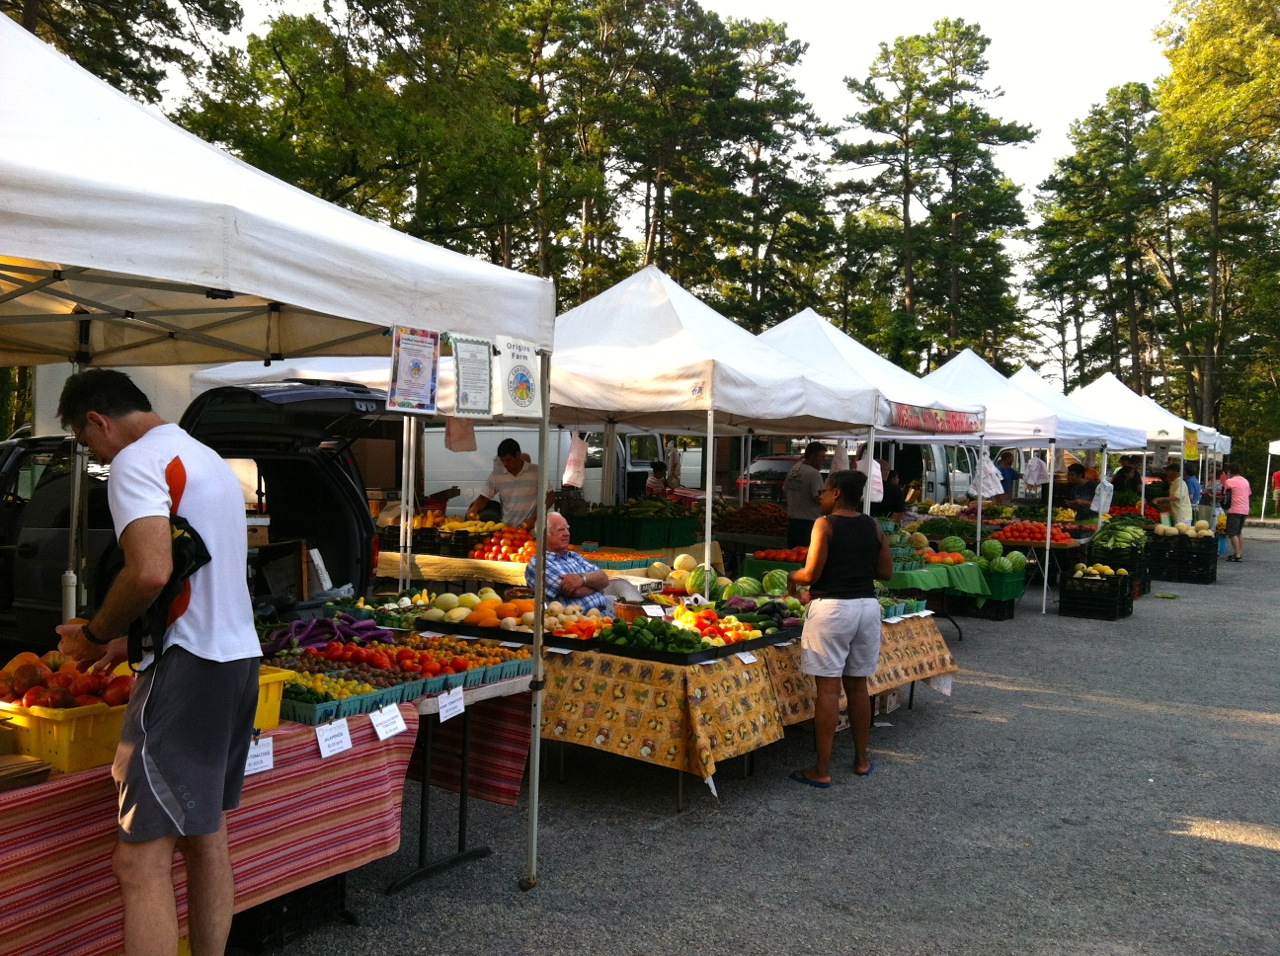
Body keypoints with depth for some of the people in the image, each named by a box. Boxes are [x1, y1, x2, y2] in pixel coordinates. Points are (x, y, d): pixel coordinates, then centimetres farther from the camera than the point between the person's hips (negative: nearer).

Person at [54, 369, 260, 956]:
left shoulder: (137, 461, -9)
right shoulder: (208, 459, 20)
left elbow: (150, 573, -24)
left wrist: (94, 635, -6)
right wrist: (131, 641, 26)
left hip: (188, 667, -10)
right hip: (237, 658, 10)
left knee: (141, 861, -7)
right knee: (207, 839, 17)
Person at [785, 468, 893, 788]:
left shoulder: (825, 524, -9)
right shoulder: (873, 527, 7)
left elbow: (811, 573, -13)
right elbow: (886, 571, 11)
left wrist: (792, 576, 7)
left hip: (832, 607, -6)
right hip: (867, 606, 6)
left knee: (828, 688, -2)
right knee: (858, 685, 17)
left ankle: (822, 770, 2)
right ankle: (862, 759, 27)